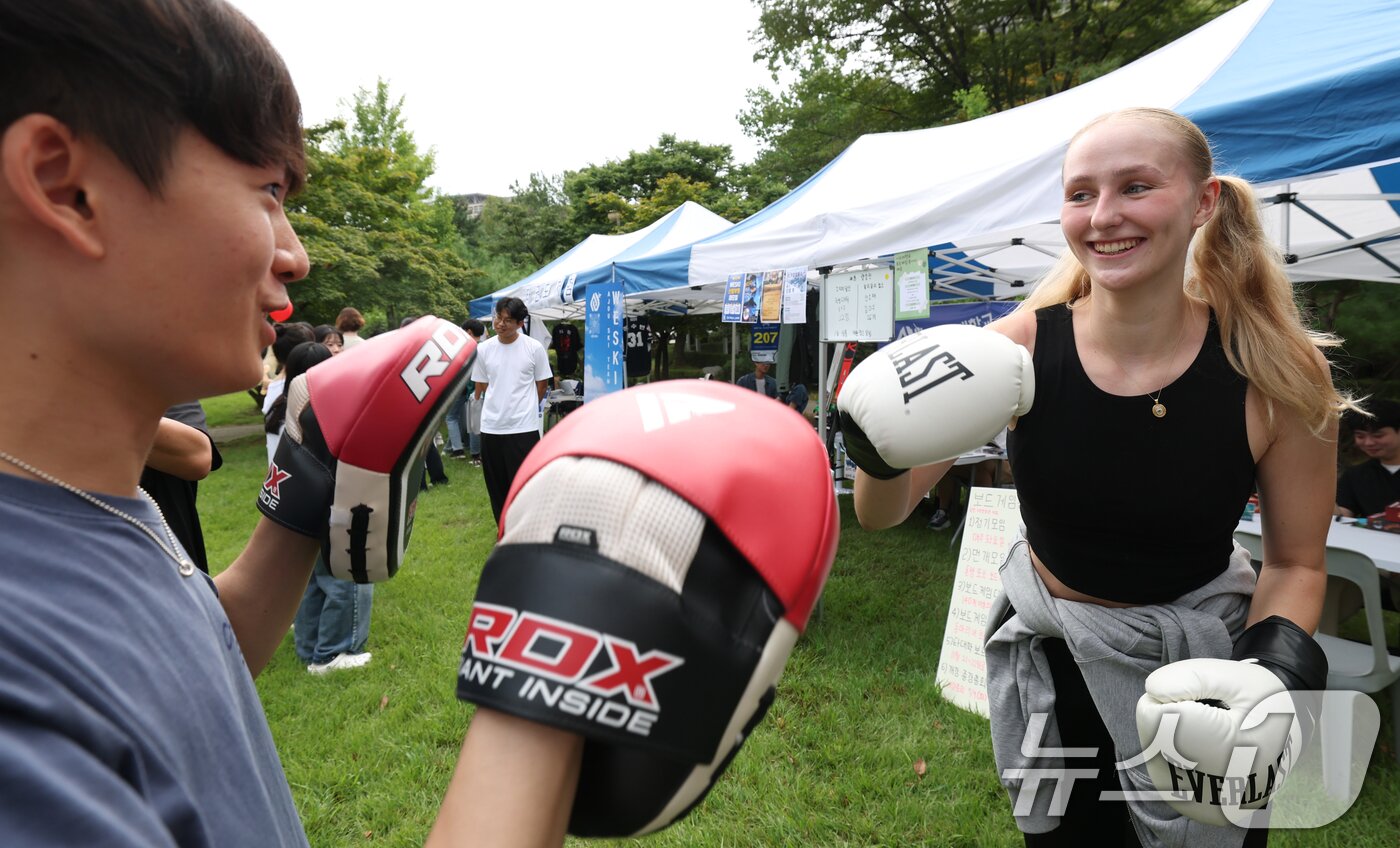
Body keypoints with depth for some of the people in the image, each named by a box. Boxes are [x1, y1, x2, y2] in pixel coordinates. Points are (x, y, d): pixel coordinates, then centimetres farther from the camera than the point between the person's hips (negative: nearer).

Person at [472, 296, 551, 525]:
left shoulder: (534, 348, -5)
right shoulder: (483, 349, 3)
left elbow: (541, 385, 6)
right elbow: (481, 387, 13)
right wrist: (498, 407, 12)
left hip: (524, 428, -3)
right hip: (491, 428, 3)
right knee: (497, 486, 11)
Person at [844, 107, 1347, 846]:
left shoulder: (1278, 374, -19)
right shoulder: (1019, 348, -19)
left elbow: (1295, 563, -5)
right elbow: (883, 514, -14)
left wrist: (1278, 664, -23)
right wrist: (881, 458, -35)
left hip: (1199, 658, 0)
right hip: (1046, 661, 1)